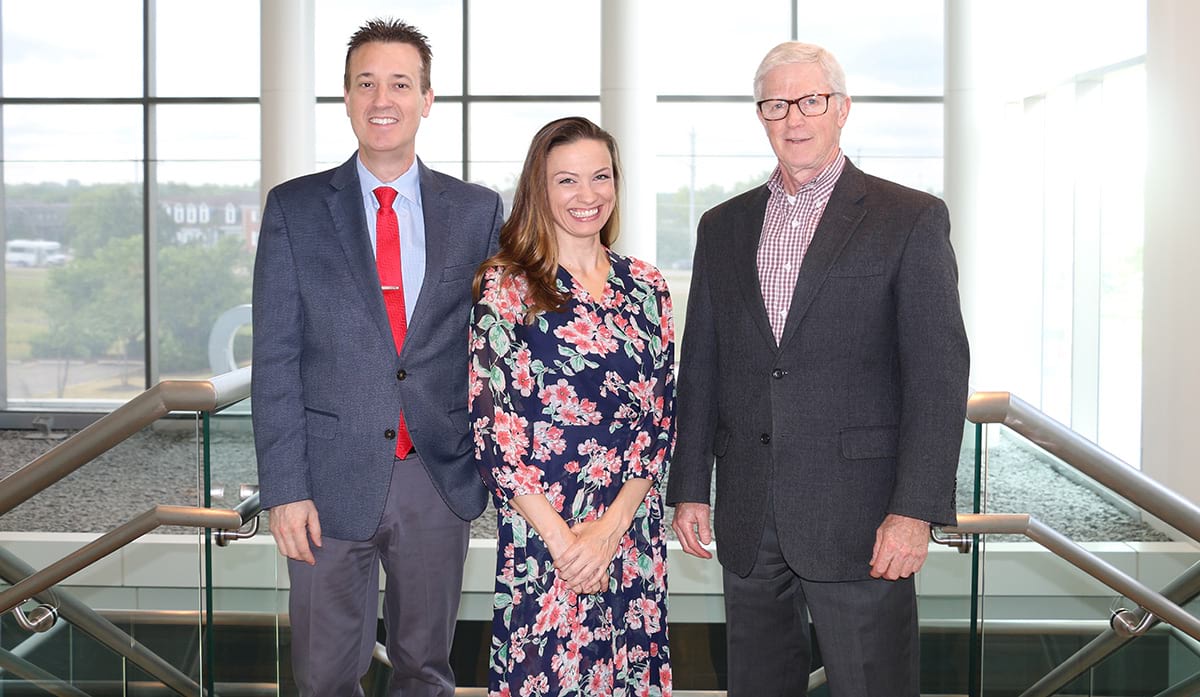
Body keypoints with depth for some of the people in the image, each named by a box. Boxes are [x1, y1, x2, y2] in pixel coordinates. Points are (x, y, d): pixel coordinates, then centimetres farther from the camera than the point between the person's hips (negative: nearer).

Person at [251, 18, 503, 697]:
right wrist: (285, 488, -8)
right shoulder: (294, 208, 1)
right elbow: (275, 356, -2)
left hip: (441, 478, 1)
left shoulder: (479, 210, 4)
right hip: (334, 482, -1)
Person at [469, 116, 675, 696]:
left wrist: (611, 527, -8)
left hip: (633, 532, 4)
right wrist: (562, 539, -12)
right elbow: (491, 427, -9)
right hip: (539, 537, -3)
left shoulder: (645, 286, 7)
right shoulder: (506, 286, -4)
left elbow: (662, 417, 3)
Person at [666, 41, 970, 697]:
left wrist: (914, 511, -13)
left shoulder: (911, 219, -2)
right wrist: (690, 487, 8)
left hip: (858, 519, -4)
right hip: (747, 519, 4)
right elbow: (699, 368, 13)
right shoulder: (723, 226, 12)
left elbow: (938, 375, -7)